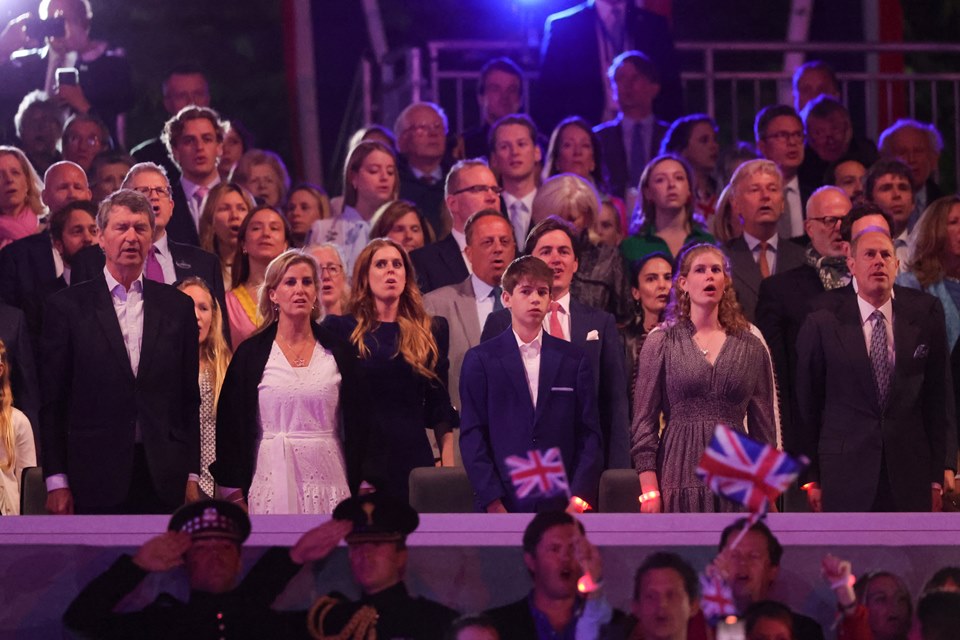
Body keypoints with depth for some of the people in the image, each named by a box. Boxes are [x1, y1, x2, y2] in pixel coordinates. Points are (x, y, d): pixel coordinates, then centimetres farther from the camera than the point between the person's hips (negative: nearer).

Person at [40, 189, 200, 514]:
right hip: (96, 481, -2)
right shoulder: (67, 306, 4)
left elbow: (190, 398, 11)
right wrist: (56, 481, -4)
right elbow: (52, 400, 2)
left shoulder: (178, 307, 11)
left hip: (164, 480, 2)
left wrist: (192, 475, 5)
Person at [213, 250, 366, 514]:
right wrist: (235, 494, -2)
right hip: (273, 479, -1)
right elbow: (231, 425, 3)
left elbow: (355, 421, 10)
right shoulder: (251, 352, 4)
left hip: (328, 479, 1)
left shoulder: (337, 351, 8)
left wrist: (360, 488, 4)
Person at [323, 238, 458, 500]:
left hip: (412, 457, 1)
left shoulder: (431, 331, 11)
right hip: (358, 457, -1)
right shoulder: (340, 329, 6)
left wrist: (448, 465, 3)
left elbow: (439, 405, 11)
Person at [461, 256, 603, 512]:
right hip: (502, 507, -1)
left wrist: (579, 498, -4)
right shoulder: (480, 360, 6)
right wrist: (492, 502, -9)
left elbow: (589, 435, 8)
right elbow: (472, 436, 1)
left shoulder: (574, 359, 11)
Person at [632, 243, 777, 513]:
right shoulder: (661, 343, 5)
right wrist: (649, 490, -7)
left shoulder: (751, 347, 10)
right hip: (680, 477, -1)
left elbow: (763, 427, 13)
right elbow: (644, 420, 2)